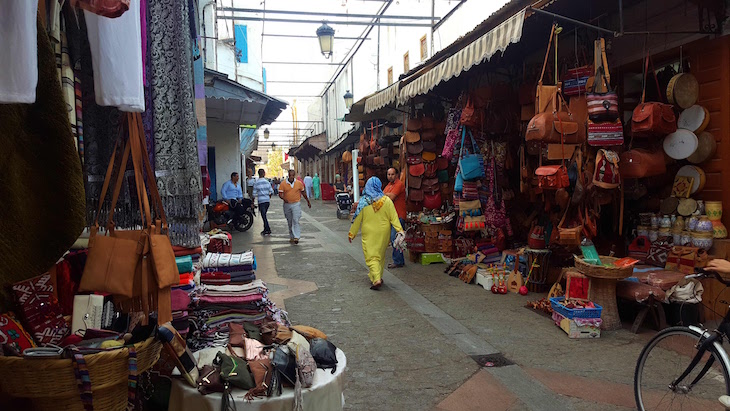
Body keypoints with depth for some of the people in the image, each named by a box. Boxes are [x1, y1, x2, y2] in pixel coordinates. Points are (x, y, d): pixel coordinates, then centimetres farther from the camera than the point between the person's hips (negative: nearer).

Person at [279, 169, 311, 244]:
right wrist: (284, 198, -28)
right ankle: (291, 237, 22)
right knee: (290, 222, 11)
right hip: (287, 204, 2)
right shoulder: (283, 183, -4)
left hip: (296, 204, -1)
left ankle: (296, 237, -16)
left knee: (295, 220, -13)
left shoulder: (299, 183, 0)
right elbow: (280, 194, -6)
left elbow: (303, 193, 12)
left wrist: (308, 202, 18)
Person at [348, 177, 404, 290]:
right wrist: (400, 230, -6)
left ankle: (376, 279, -16)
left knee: (371, 256, 0)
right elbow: (393, 217, -8)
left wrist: (352, 233, 7)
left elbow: (357, 219, -3)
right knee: (380, 255, 19)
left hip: (369, 233, -2)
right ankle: (377, 275, 31)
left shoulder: (363, 201, -9)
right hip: (383, 233, 2)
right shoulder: (387, 200, -7)